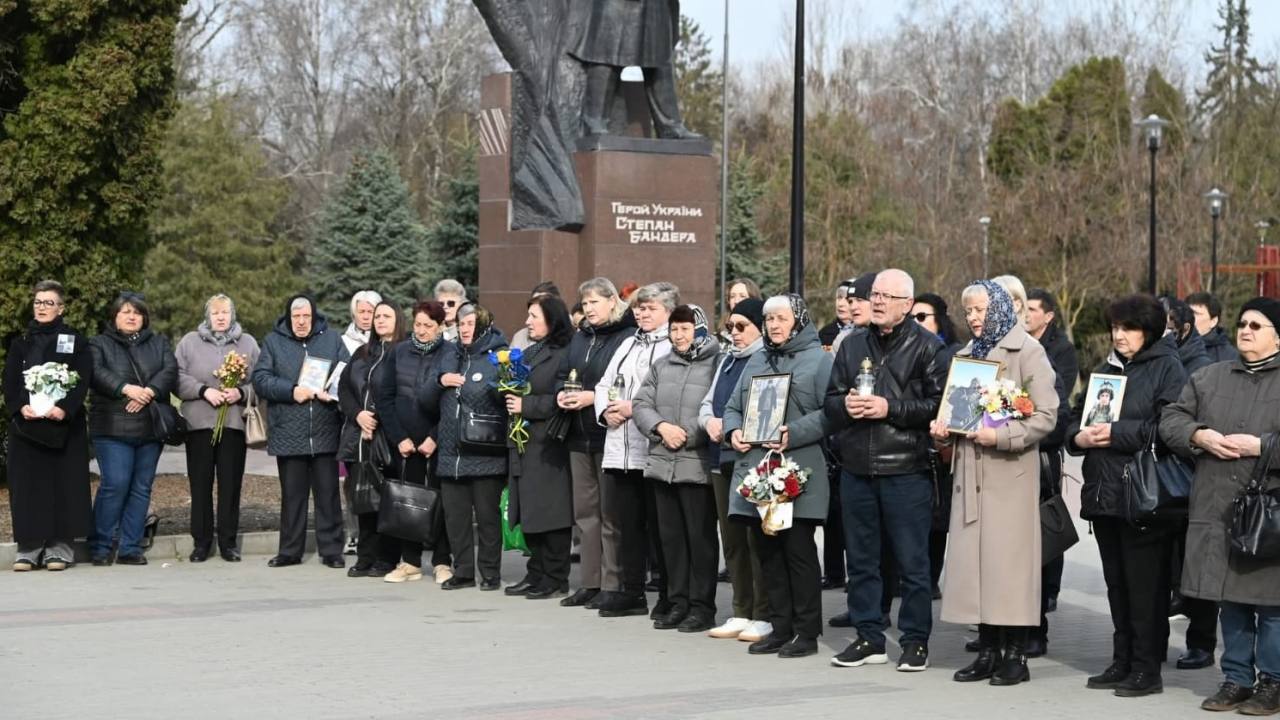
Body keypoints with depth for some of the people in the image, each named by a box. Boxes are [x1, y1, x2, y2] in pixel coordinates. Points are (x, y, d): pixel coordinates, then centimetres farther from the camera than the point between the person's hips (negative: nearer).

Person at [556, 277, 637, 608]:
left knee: (611, 513, -3)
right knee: (584, 511, 11)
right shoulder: (580, 337, 15)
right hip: (580, 435, 8)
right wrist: (562, 394, 2)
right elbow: (562, 374, 22)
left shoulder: (628, 337, -10)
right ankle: (589, 582, 17)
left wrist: (594, 397, -20)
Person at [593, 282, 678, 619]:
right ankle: (630, 591, 18)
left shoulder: (672, 347, -6)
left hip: (653, 449, -7)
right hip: (620, 448, 7)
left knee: (659, 525, -1)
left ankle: (669, 595, 7)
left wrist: (635, 409, -15)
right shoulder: (628, 344, 20)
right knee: (627, 524, 11)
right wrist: (606, 410, 5)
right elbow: (605, 384, 24)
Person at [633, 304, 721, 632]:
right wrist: (662, 427, -6)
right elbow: (641, 404, 11)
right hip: (662, 462, 6)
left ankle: (702, 607, 7)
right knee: (671, 536, 12)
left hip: (698, 464, -6)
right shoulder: (662, 367, 15)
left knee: (700, 536, 0)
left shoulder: (716, 365, -6)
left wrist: (688, 435, -15)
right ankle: (678, 602, 20)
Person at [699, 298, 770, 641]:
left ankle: (763, 616, 0)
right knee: (732, 538, 11)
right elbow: (708, 403, 23)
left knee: (757, 538, -6)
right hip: (723, 459, 8)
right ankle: (741, 612, 19)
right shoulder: (727, 360, 19)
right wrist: (710, 421, 2)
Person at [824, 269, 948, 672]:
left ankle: (915, 640, 10)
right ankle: (869, 637, 20)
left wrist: (890, 408, -15)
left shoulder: (927, 347, -2)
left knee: (911, 562, 1)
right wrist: (845, 405, -5)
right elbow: (830, 400, 17)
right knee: (861, 559, 11)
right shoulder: (853, 346, 14)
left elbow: (939, 404, -10)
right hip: (856, 468, 5)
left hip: (906, 471, -5)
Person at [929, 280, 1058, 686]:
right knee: (974, 557, 4)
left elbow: (1046, 416, -9)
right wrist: (943, 428, 5)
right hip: (970, 470, 6)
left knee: (1009, 558, -6)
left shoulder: (1027, 351, -3)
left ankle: (1016, 655, 1)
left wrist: (1001, 436, -21)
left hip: (1010, 471, -6)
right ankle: (988, 650, 11)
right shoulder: (966, 354, 18)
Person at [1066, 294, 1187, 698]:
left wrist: (1117, 434, -17)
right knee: (1116, 583, 12)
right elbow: (1076, 418, 20)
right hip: (1103, 493, 7)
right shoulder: (1105, 370, 19)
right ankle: (1122, 662, 20)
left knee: (1145, 584, -4)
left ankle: (1147, 669, 3)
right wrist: (1079, 436, -2)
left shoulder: (1166, 368, -3)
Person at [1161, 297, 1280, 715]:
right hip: (1217, 512, 5)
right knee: (1230, 601, 11)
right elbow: (1172, 419, 13)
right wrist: (1200, 436, -5)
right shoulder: (1209, 378, 15)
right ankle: (1237, 679, 21)